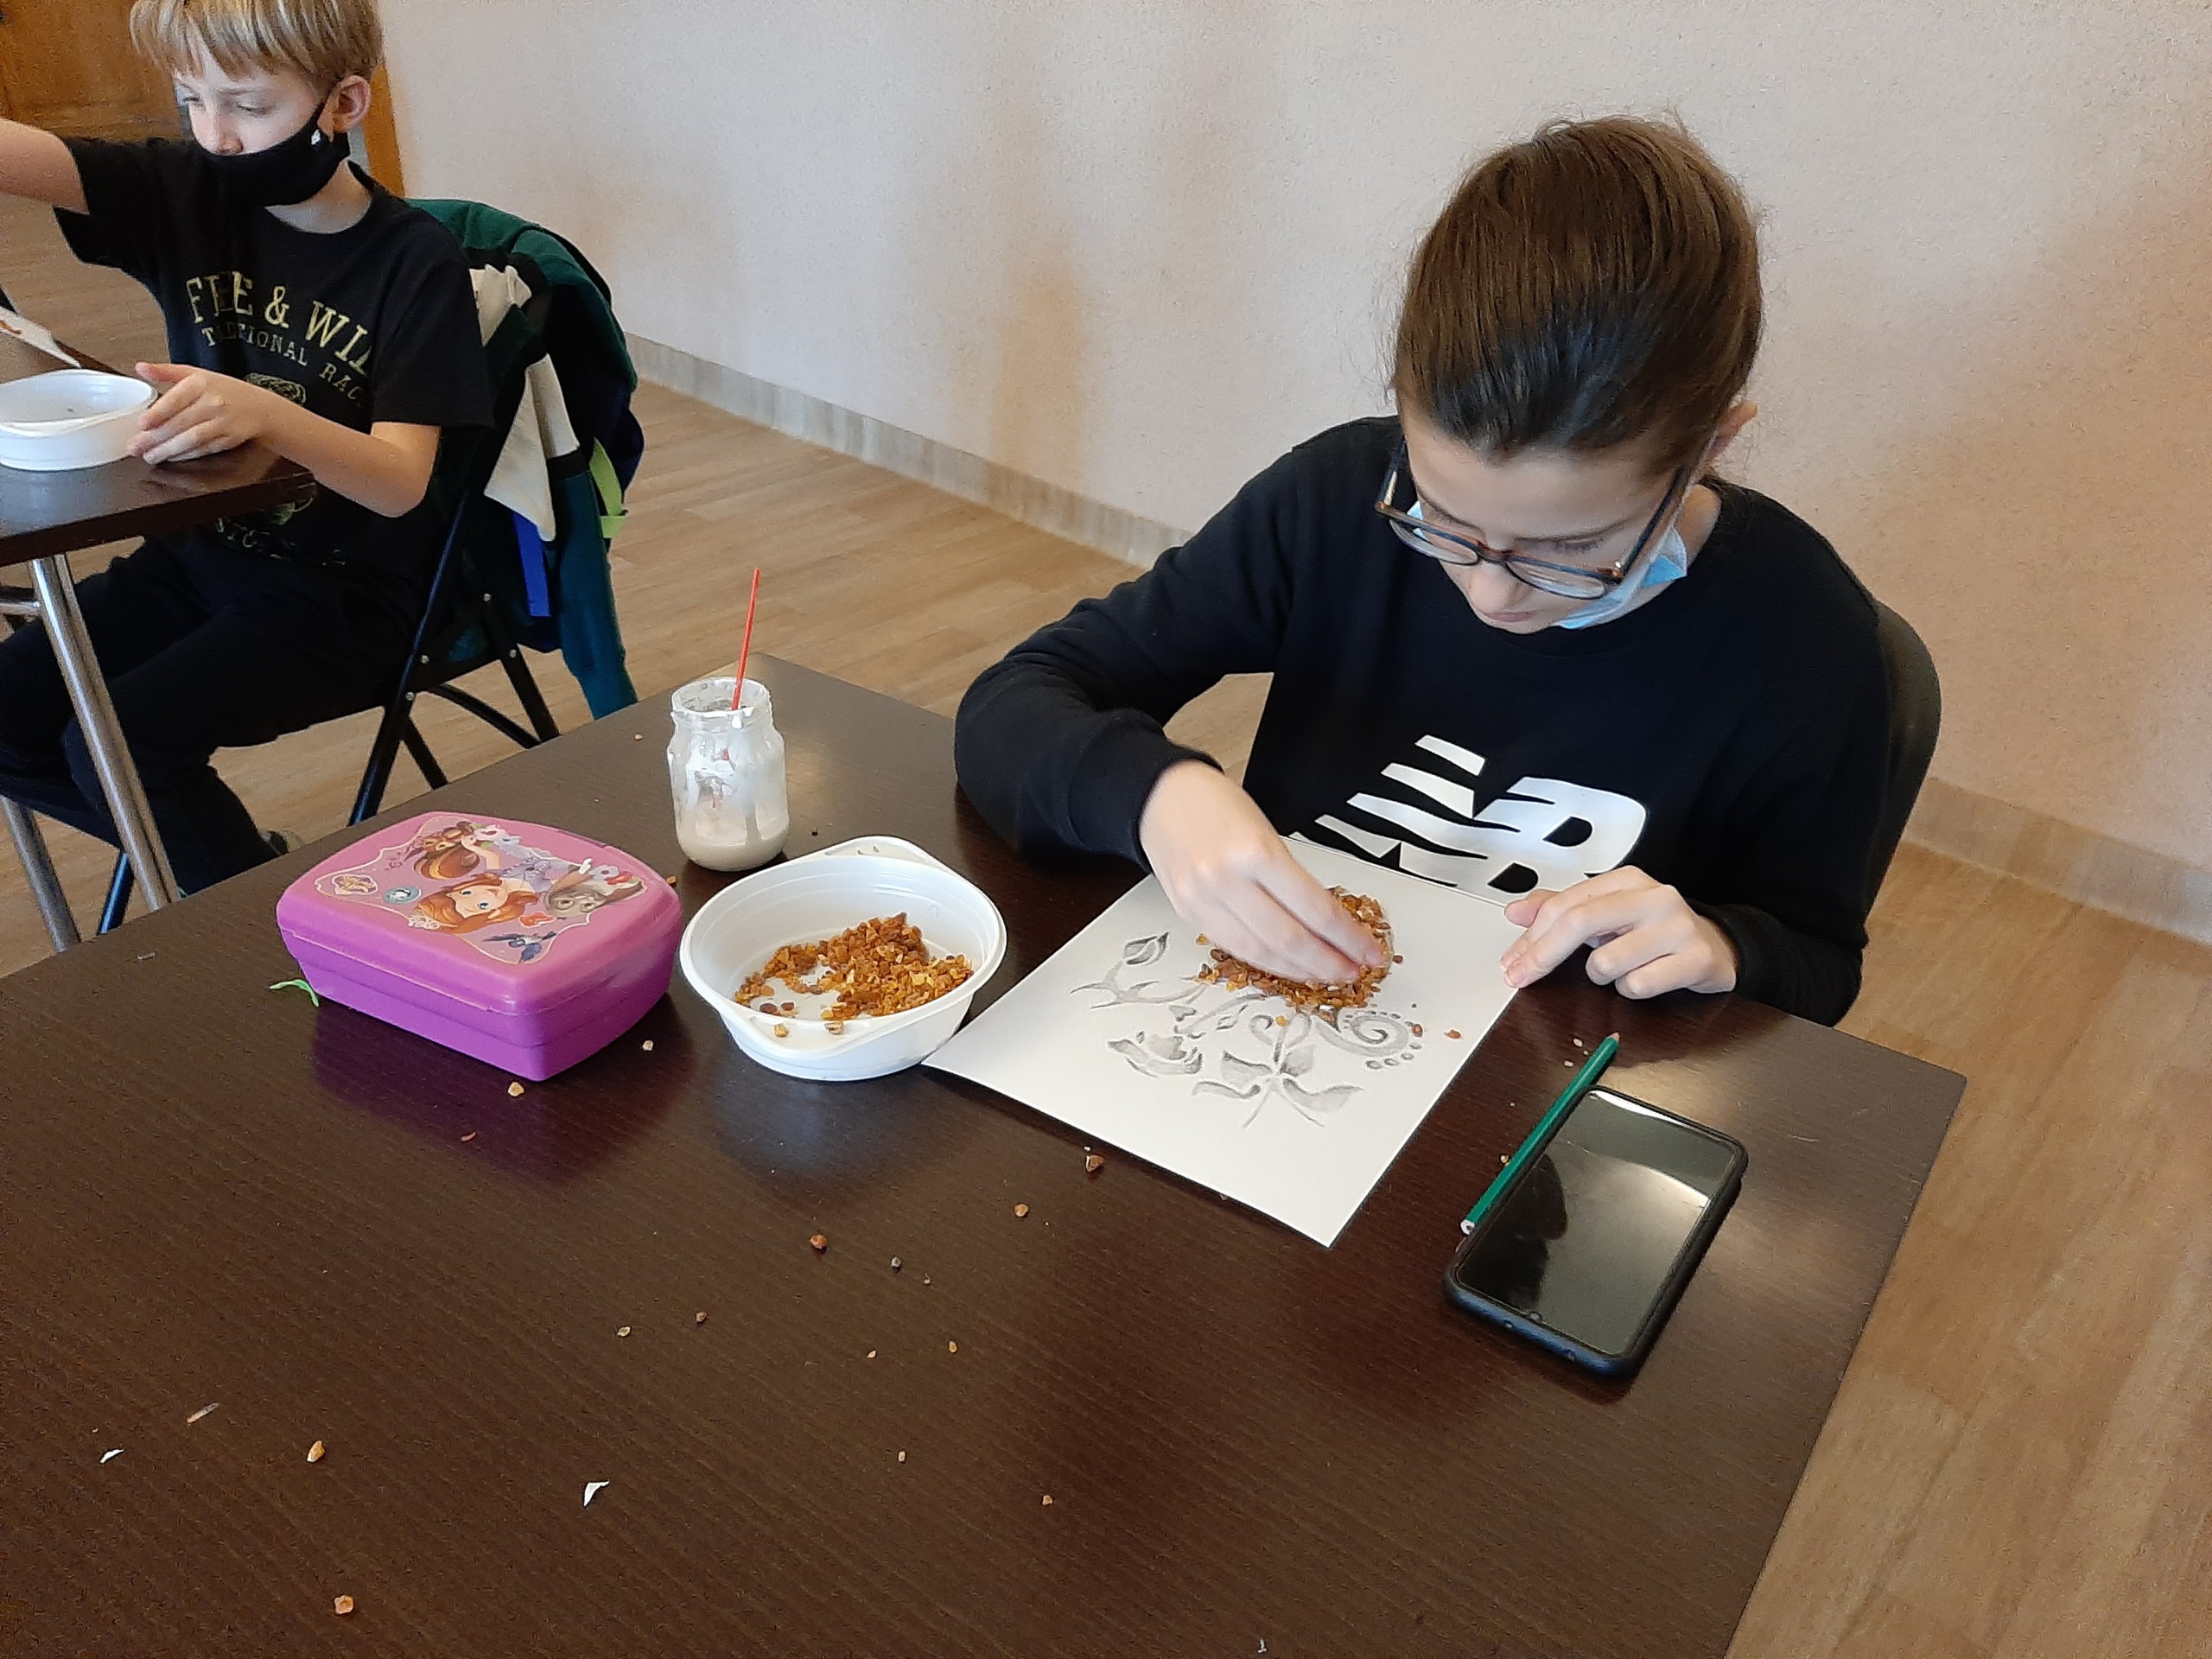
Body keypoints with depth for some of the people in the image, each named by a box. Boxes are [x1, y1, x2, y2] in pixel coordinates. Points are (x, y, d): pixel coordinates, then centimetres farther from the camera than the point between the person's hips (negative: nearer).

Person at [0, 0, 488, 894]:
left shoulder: (414, 259, -14)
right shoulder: (190, 191, -1)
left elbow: (401, 480, -21)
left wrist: (262, 412, -39)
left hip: (348, 595, -6)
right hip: (201, 554, 6)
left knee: (117, 741, -22)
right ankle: (210, 858, 17)